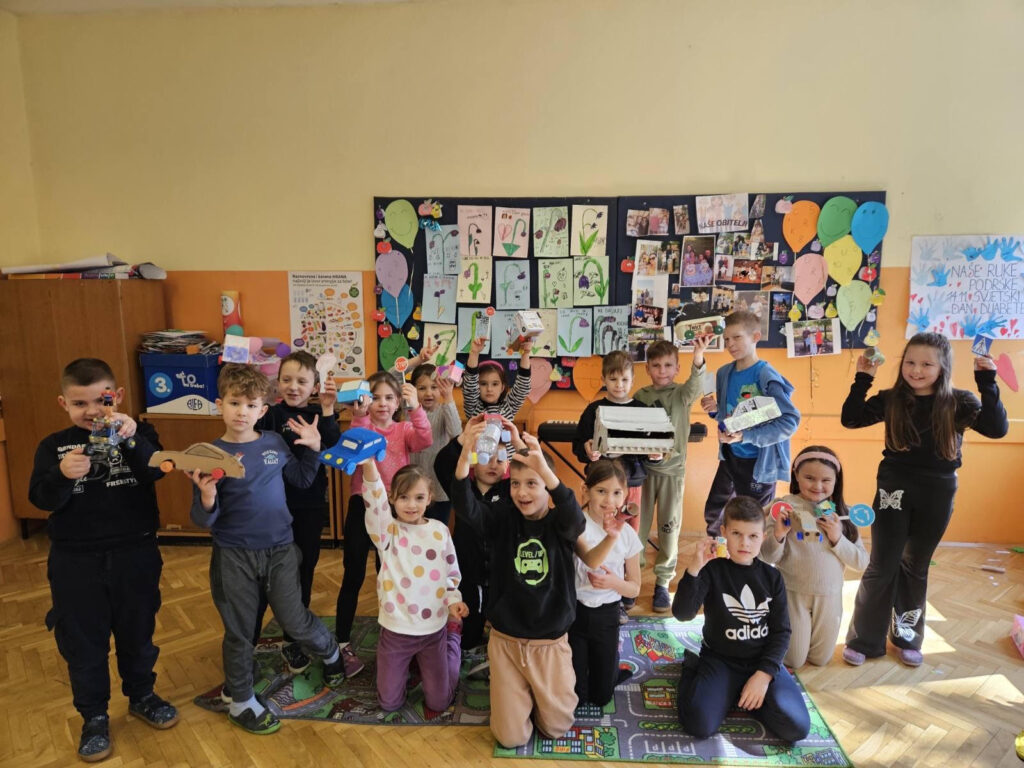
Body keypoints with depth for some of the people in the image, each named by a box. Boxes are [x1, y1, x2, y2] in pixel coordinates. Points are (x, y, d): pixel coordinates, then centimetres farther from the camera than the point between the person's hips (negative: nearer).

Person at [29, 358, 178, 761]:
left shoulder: (138, 434, -4)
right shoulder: (53, 447, -1)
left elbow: (155, 471, -22)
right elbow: (42, 499, -9)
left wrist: (132, 439, -40)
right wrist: (62, 475, -30)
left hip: (135, 554, 0)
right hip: (75, 561, 1)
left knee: (138, 631, 17)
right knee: (83, 641, 13)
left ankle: (141, 695, 40)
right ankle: (94, 716, 33)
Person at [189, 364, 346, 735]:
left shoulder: (275, 442, -4)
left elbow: (302, 479, 12)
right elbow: (204, 521, -11)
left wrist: (314, 448, -2)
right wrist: (207, 497, -32)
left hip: (280, 550, 2)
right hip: (234, 556, -1)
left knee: (295, 621, 9)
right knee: (239, 631, 12)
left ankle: (330, 652, 40)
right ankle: (241, 701, 34)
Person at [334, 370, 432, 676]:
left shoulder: (404, 429, 2)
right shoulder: (361, 425, -3)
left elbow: (424, 441, -19)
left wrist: (416, 408, -34)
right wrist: (359, 418, -40)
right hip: (362, 506, -2)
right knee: (354, 576, 3)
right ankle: (342, 643, 16)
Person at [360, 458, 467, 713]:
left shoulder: (440, 530, -4)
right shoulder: (387, 530, -12)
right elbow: (375, 502, -33)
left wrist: (453, 601, -9)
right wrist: (368, 465, -51)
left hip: (434, 629, 1)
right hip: (395, 630, -1)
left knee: (438, 703, 14)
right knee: (390, 703, 11)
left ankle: (453, 636, 38)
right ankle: (407, 663, 40)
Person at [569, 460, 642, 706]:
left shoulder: (627, 534, -6)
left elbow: (634, 588, 2)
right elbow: (591, 559, -34)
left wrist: (613, 582, -18)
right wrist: (611, 536, -52)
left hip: (607, 615, 3)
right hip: (575, 611, -2)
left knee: (601, 697, 15)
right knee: (575, 695, 6)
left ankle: (613, 660, 43)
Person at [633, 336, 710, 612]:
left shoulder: (680, 394, -4)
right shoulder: (640, 396, 2)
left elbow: (693, 388, -28)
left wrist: (698, 359, -46)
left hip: (672, 469, -1)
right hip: (643, 468, 1)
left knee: (669, 528, 7)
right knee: (637, 526, 9)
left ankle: (663, 582, 21)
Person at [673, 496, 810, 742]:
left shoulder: (772, 577, 0)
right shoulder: (712, 570, -10)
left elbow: (781, 631, 1)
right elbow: (682, 613, -22)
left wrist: (764, 674, -12)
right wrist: (694, 569, -35)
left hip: (763, 661, 3)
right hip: (720, 660, -3)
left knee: (797, 727, -18)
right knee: (699, 725, -23)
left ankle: (742, 695, 10)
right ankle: (692, 668, 8)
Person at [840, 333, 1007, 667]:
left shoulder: (959, 403, -6)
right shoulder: (891, 400, -5)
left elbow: (997, 428, -19)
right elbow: (850, 419, -8)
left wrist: (987, 383, -25)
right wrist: (863, 379, -14)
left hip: (937, 494, 1)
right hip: (895, 488, -1)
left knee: (916, 567, 15)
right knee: (882, 566, 1)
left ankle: (907, 638, 31)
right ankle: (864, 640, 13)